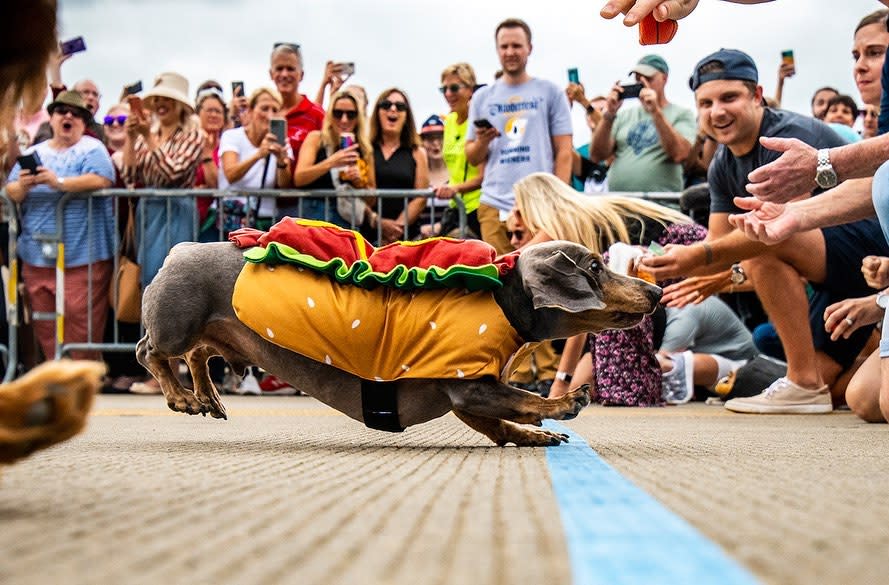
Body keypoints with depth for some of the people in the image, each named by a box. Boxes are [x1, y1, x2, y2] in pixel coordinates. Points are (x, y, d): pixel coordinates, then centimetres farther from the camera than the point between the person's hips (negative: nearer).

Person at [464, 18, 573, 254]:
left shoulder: (550, 92, 7)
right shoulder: (482, 97, 14)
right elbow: (472, 158, 16)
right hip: (494, 205, 2)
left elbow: (564, 151, 4)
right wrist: (482, 141, -7)